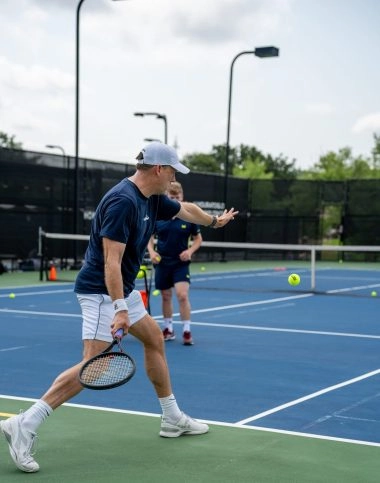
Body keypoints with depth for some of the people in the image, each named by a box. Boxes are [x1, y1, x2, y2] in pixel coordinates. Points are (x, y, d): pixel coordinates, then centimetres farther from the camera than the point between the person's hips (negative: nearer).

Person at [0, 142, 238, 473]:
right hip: (101, 291, -11)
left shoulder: (152, 199, 7)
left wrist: (215, 221, 45)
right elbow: (111, 260, -27)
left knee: (155, 339, 17)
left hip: (124, 290, 11)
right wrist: (119, 308, -31)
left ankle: (172, 419, 29)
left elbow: (185, 209, 29)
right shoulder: (123, 201, -22)